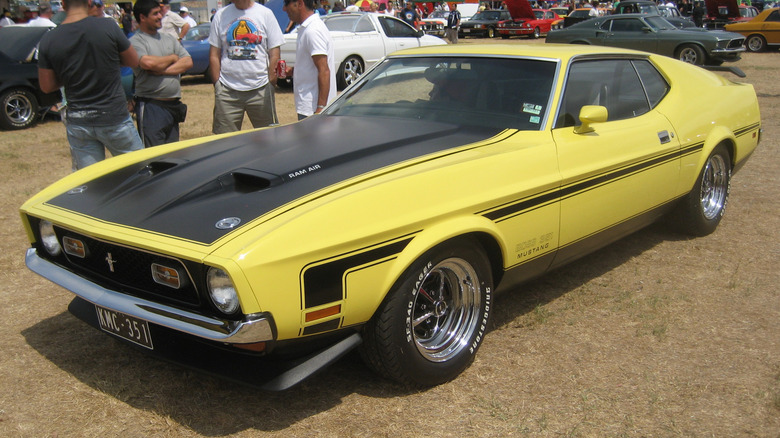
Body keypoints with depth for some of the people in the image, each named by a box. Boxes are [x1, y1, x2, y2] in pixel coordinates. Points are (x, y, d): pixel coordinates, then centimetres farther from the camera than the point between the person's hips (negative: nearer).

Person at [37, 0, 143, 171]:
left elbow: (46, 86, 3)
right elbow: (133, 61, 1)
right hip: (114, 118, -3)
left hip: (77, 123, 3)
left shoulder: (48, 41, -5)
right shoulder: (108, 27, -13)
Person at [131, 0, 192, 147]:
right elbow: (148, 63, -22)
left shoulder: (169, 39, 16)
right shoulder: (136, 41, -5)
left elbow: (188, 62, 5)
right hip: (151, 106, -6)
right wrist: (172, 58, -3)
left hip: (173, 105, 6)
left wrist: (162, 70, -10)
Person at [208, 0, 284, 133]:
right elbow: (214, 55, 8)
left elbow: (274, 53, 2)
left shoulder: (266, 13, 3)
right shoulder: (221, 15, 8)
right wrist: (217, 84, 1)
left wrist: (271, 81, -6)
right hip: (227, 90, 1)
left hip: (260, 88, -1)